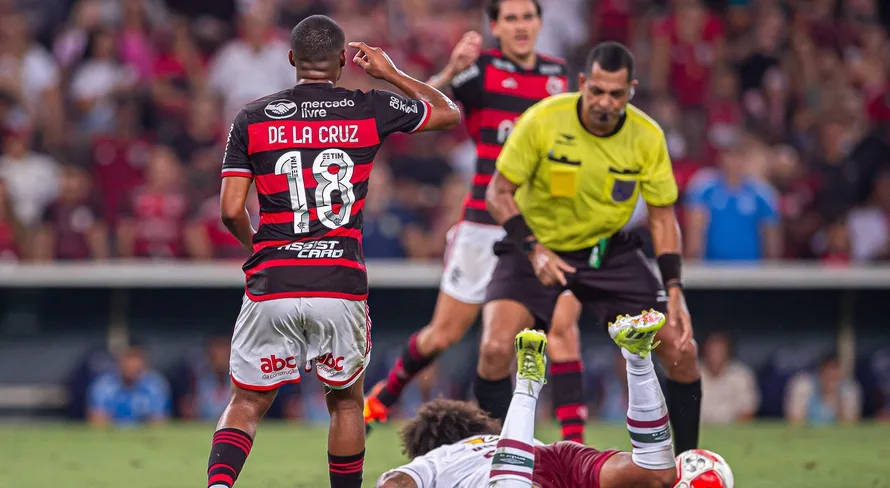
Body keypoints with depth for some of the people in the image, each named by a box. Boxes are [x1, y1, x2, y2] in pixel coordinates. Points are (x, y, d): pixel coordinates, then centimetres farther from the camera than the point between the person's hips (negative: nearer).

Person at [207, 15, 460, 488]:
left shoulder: (252, 118, 3)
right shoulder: (370, 110, 2)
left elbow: (231, 210, -1)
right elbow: (450, 112, 19)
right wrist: (390, 72, 27)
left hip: (271, 288, 0)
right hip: (341, 286, 0)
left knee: (246, 404, 9)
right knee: (345, 402, 19)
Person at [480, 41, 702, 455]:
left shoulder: (648, 137, -13)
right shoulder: (543, 120, -21)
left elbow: (662, 217, -3)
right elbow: (499, 193, -13)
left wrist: (674, 292, -11)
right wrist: (533, 250, -27)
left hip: (610, 252, 2)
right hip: (535, 249, -2)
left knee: (681, 349, -8)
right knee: (495, 349, -25)